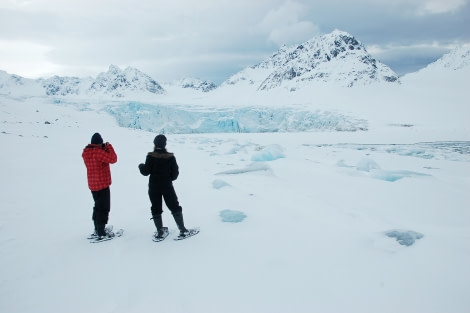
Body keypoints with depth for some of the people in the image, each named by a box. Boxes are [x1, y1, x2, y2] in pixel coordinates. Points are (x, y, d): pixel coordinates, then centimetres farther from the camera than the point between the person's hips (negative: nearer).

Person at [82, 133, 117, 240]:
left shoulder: (86, 152, 4)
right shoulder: (98, 152, -22)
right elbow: (113, 159, -20)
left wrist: (104, 149, 3)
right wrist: (109, 147, -8)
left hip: (93, 185, 9)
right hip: (102, 184, -9)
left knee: (98, 207, 22)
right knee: (103, 208, 1)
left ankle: (97, 229, 31)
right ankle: (101, 233, 4)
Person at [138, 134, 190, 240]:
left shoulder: (150, 156, -10)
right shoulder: (170, 157, -8)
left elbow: (146, 172, -8)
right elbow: (175, 173, -5)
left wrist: (141, 166, 13)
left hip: (153, 187, 0)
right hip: (167, 186, 0)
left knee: (156, 208, 12)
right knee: (175, 207, 8)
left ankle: (160, 231, 12)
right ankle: (182, 230, 9)